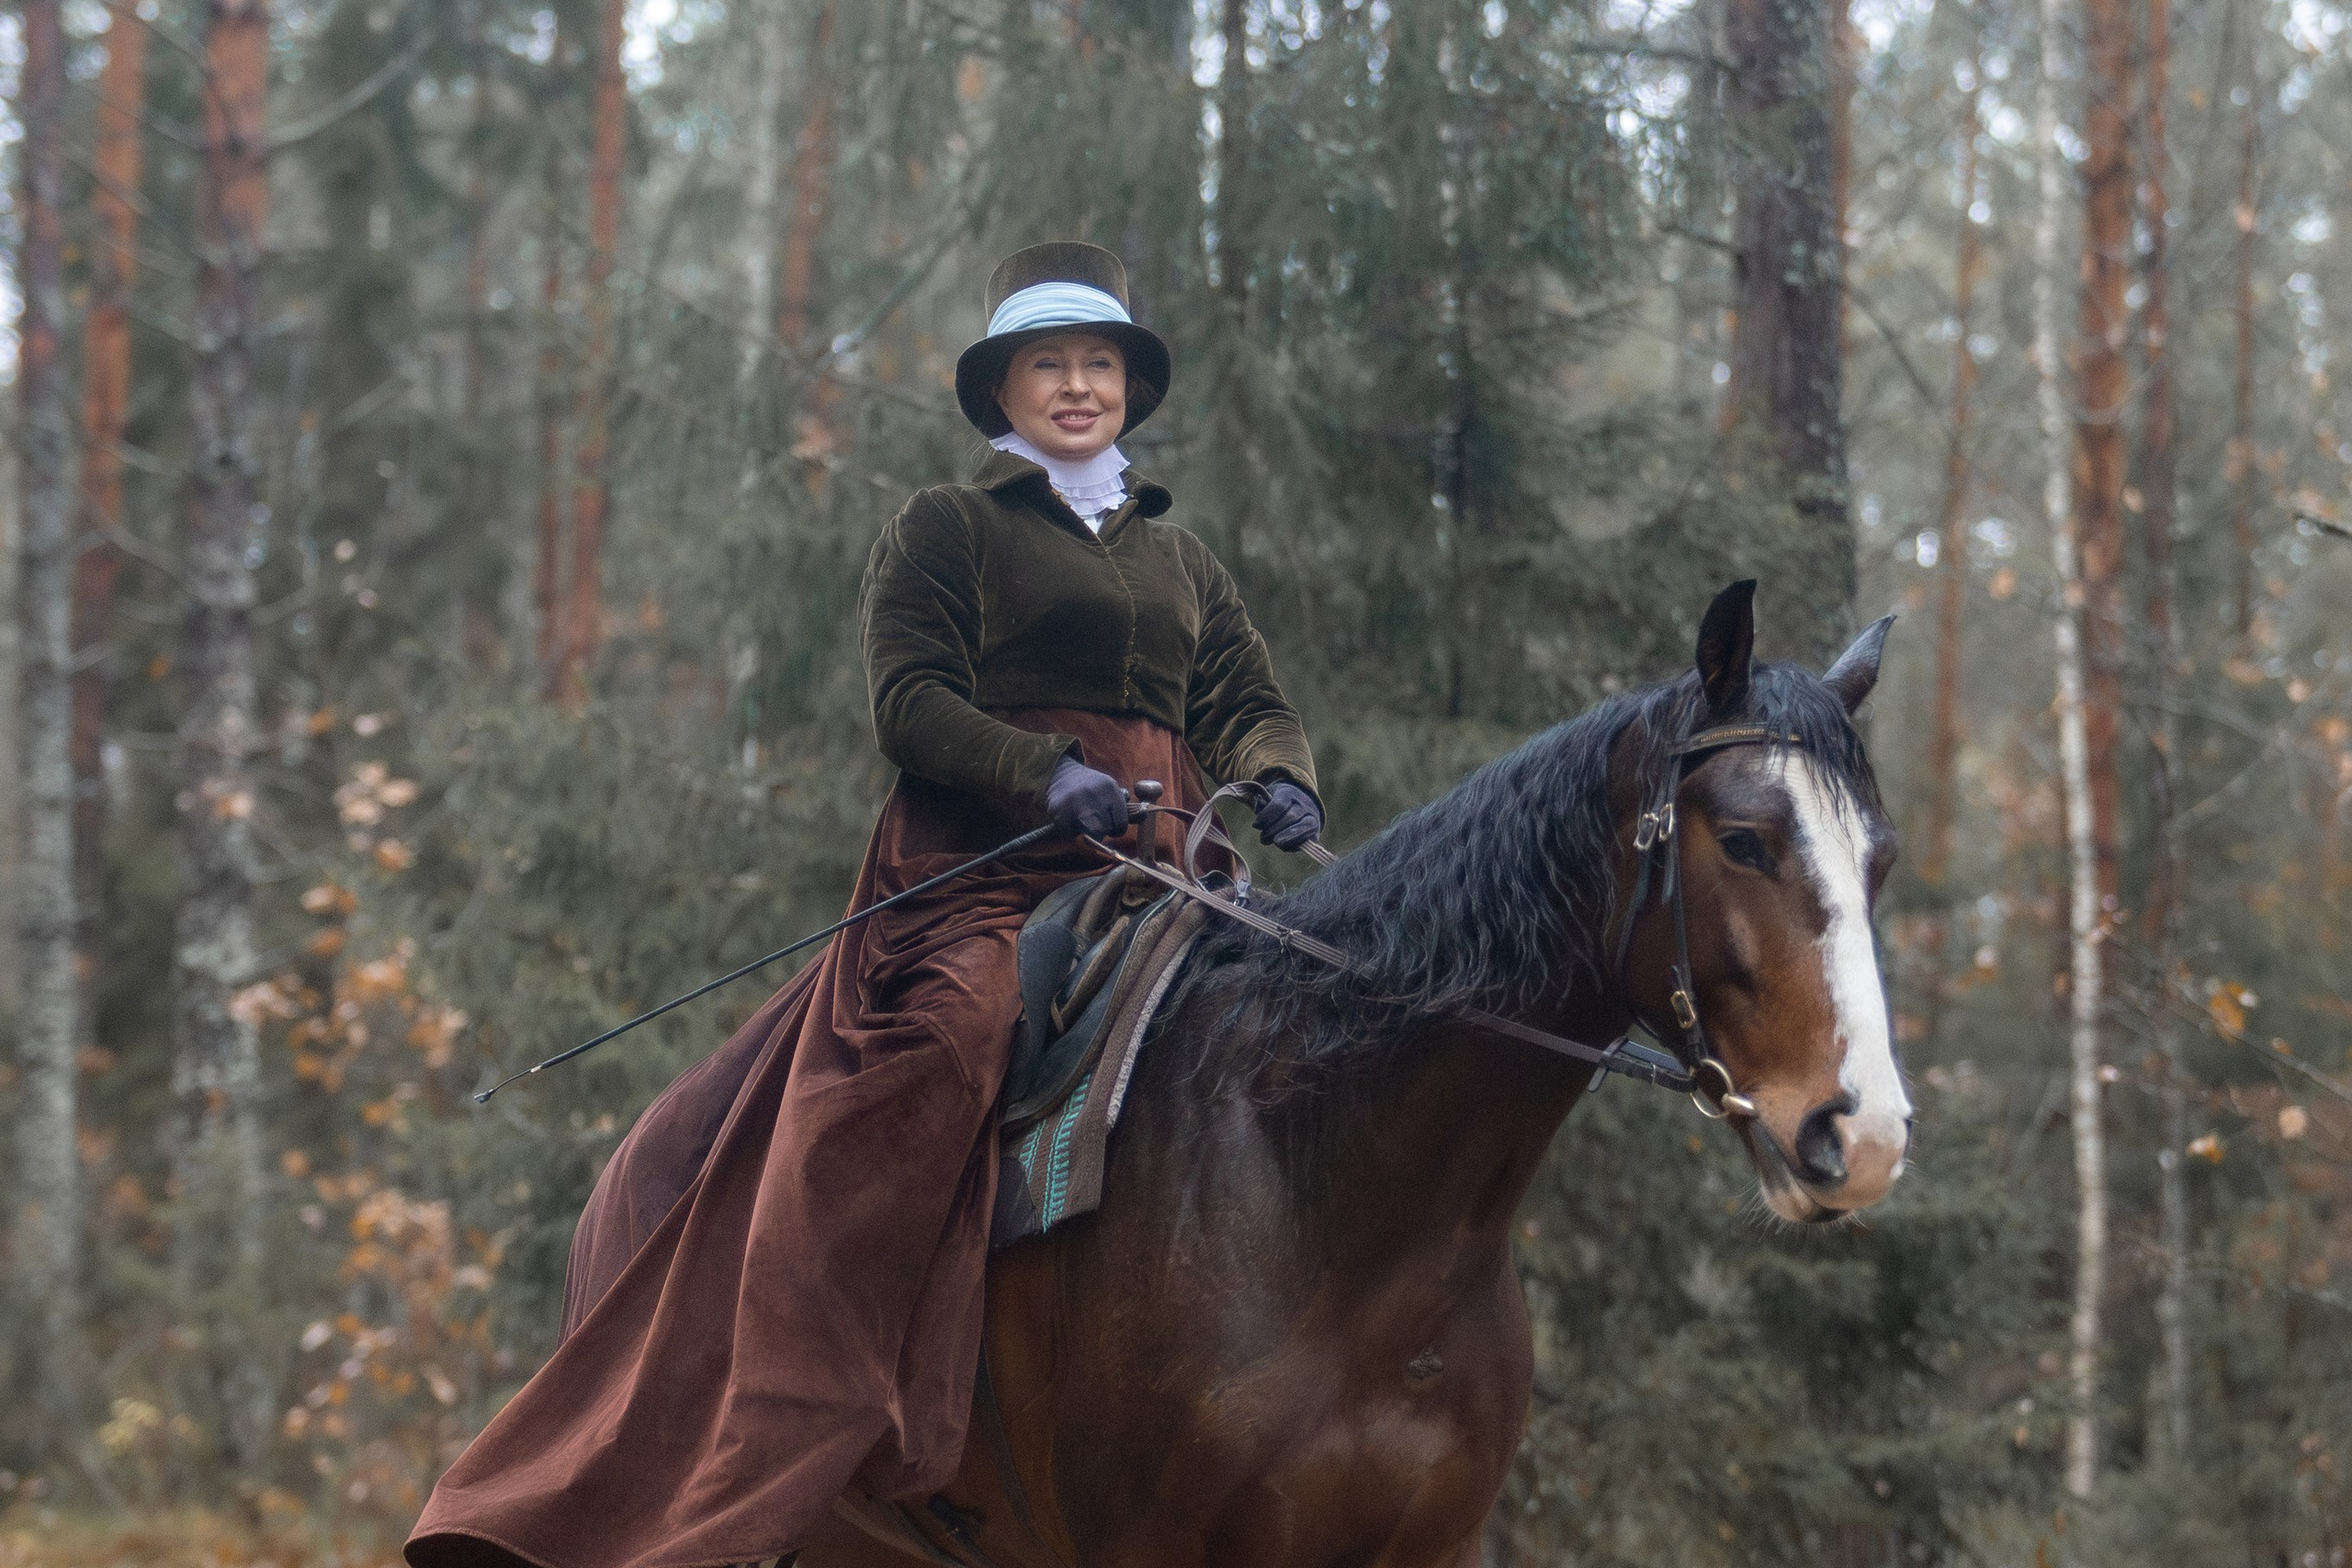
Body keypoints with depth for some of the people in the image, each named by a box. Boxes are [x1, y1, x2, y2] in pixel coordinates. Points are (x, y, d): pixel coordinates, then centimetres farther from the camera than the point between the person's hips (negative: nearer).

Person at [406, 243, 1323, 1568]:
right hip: (983, 869, -6)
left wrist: (1281, 780, -6)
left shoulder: (1181, 555, 27)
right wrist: (1048, 774, -18)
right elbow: (911, 703, -1)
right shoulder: (945, 533, 12)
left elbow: (1251, 700, 18)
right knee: (939, 1035, -34)